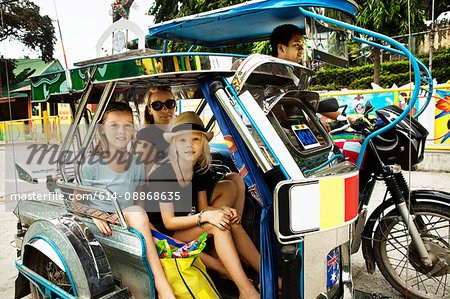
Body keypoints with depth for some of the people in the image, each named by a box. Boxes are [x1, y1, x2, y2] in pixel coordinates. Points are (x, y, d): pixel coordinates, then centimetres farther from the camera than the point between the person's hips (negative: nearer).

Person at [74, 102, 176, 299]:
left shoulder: (138, 165, 7)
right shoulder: (92, 165, -4)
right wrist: (94, 214, -23)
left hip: (130, 224, 4)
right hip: (102, 226, -4)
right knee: (136, 213, -33)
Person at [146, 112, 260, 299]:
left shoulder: (199, 171, 0)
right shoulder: (164, 174, -21)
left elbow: (203, 207, 6)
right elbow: (169, 222, -20)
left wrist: (222, 210, -15)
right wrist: (205, 216, -31)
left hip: (189, 226, 7)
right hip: (166, 236, -6)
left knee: (231, 222, -17)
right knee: (216, 226, -28)